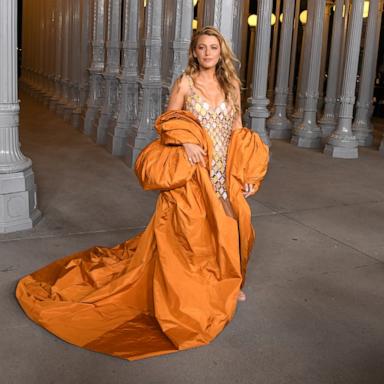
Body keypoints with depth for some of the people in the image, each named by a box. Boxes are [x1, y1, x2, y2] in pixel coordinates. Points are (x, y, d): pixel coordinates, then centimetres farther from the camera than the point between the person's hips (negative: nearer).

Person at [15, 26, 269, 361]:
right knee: (188, 231, 1)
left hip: (225, 174, 4)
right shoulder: (185, 83, -3)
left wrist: (247, 174, 5)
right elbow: (168, 124, -1)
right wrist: (186, 142, -21)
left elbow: (239, 132, 10)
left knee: (226, 227, 12)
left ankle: (224, 282, 35)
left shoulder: (231, 85, 7)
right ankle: (187, 289, 18)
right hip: (193, 174, -4)